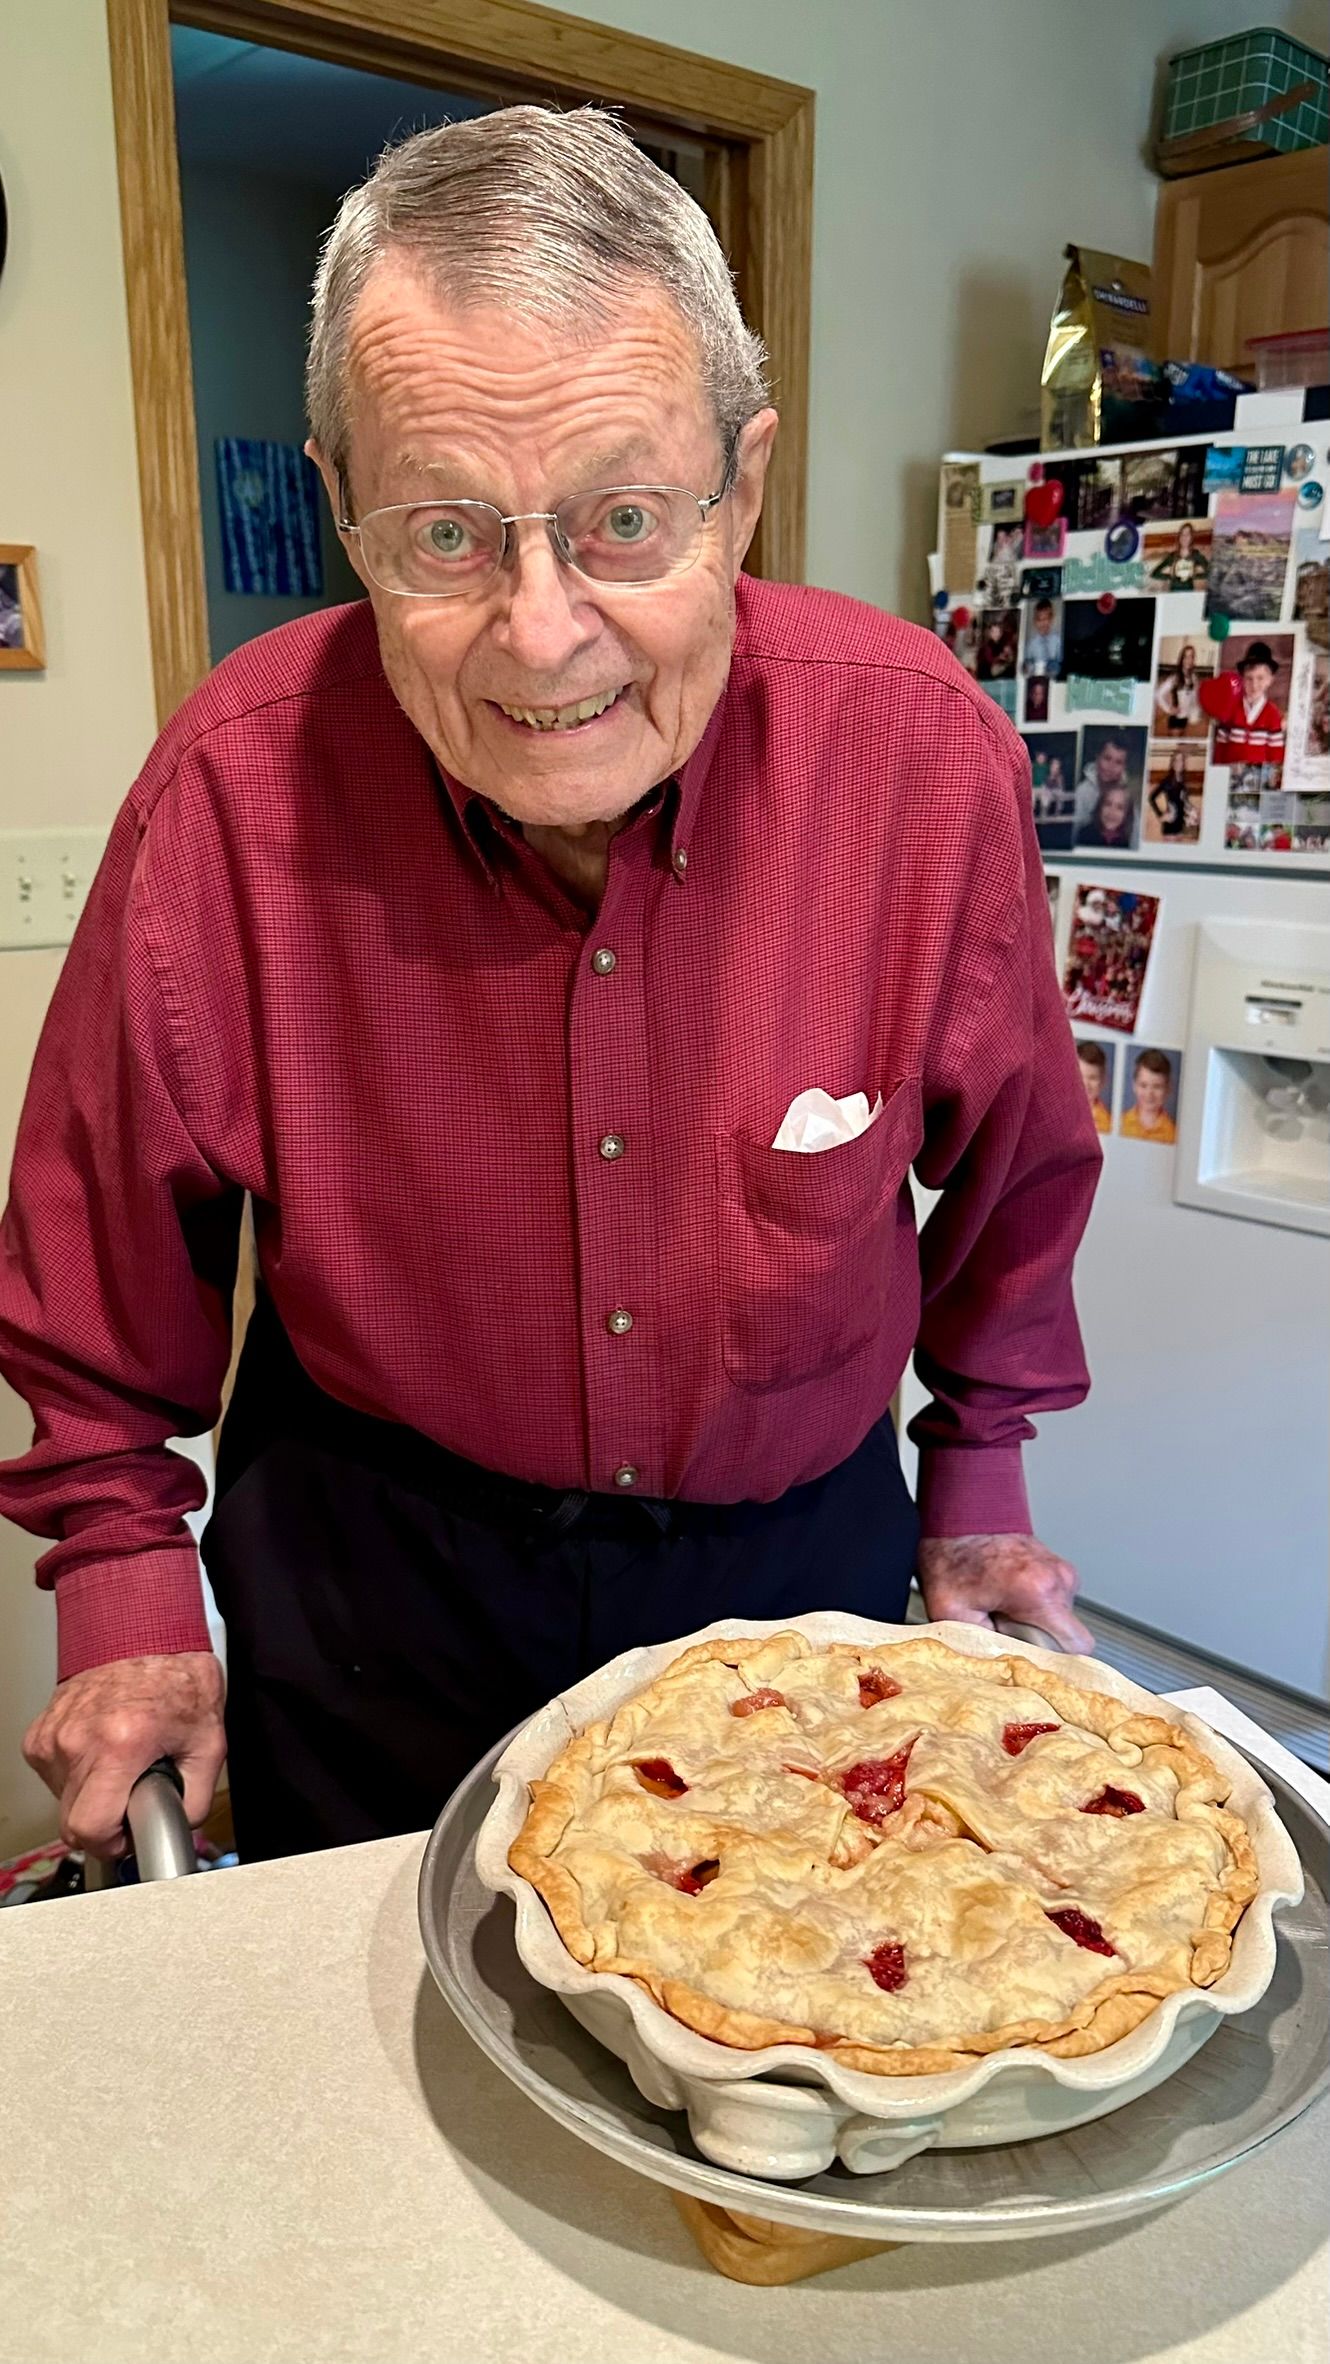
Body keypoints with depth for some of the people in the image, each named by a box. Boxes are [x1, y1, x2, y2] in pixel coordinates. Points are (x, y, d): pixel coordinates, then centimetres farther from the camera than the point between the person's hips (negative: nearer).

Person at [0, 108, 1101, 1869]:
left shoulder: (926, 753, -20)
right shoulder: (238, 789, -22)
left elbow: (1011, 1164, -2)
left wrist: (977, 1485, 8)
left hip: (801, 1541, 2)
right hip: (375, 1586, 0)